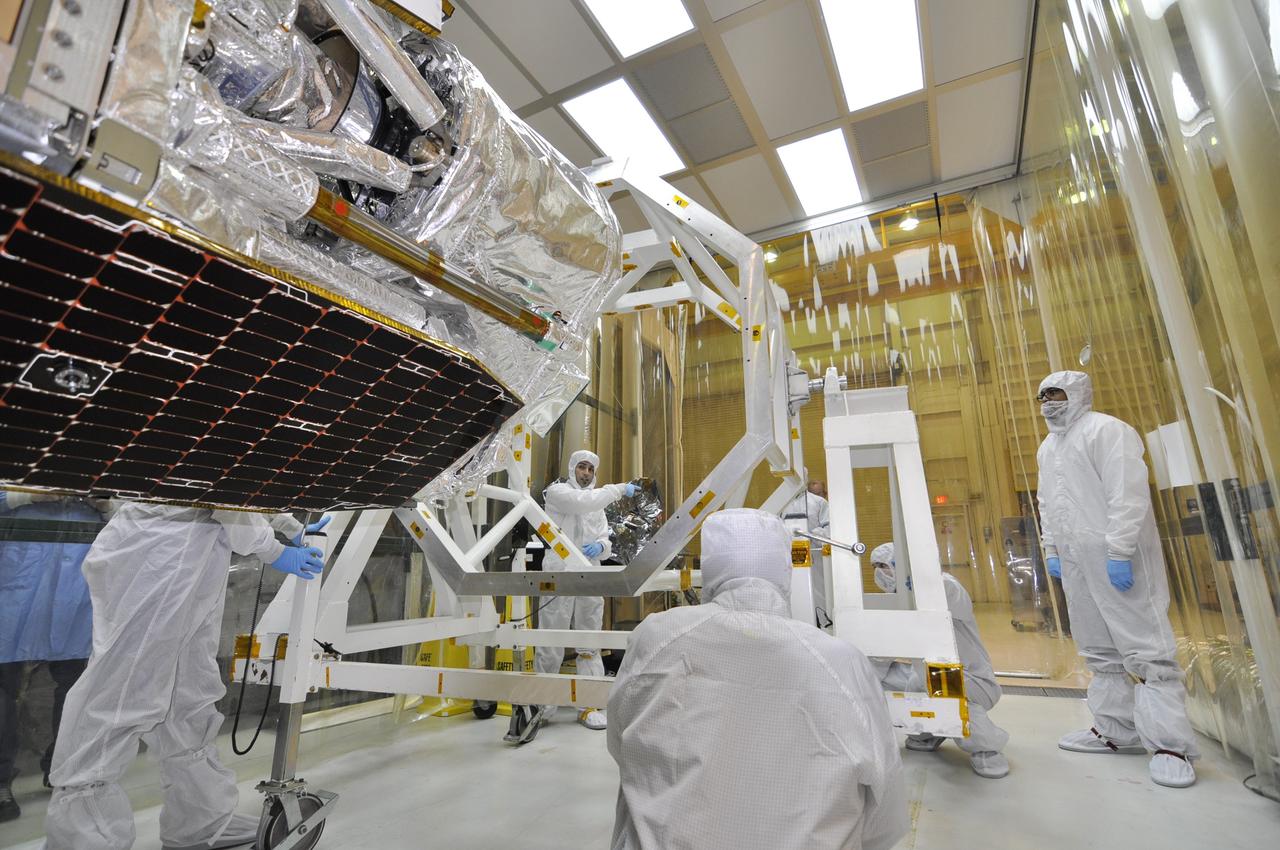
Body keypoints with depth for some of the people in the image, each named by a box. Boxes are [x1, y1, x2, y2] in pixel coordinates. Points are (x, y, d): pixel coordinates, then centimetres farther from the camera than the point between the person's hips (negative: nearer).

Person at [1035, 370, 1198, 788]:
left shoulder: (1107, 430, -7)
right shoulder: (1048, 447, 18)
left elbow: (1128, 492, -16)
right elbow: (1047, 504, 21)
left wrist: (1119, 552, -20)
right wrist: (1051, 551, 15)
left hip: (1117, 560, -8)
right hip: (1075, 562, 8)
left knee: (1145, 649, -3)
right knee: (1099, 651, 13)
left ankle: (1169, 744, 6)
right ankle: (1115, 730, 22)